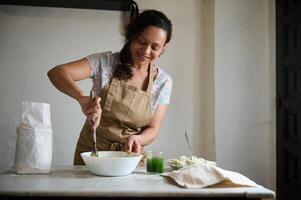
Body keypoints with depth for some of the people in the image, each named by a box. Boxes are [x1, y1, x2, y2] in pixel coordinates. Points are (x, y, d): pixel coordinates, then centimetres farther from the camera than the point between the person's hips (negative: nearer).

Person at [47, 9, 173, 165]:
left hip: (128, 155, 1)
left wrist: (136, 139, -22)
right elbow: (56, 73, -19)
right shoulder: (105, 62, -9)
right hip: (91, 152, -1)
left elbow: (152, 129, 0)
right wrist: (82, 98, -37)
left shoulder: (163, 81, -2)